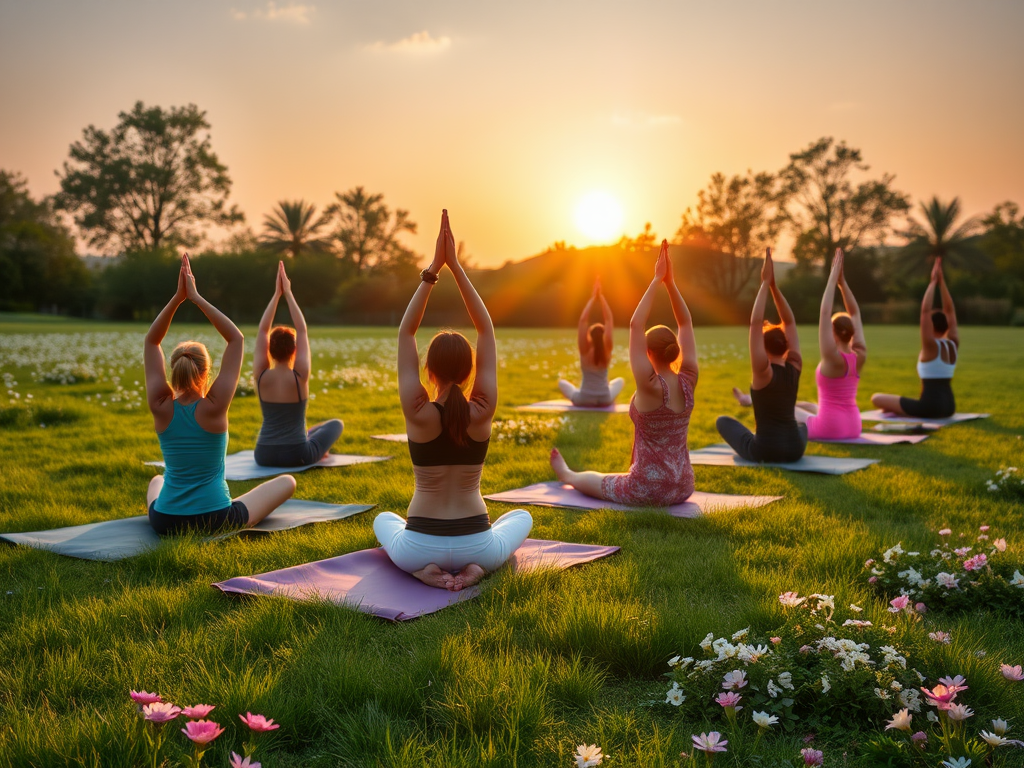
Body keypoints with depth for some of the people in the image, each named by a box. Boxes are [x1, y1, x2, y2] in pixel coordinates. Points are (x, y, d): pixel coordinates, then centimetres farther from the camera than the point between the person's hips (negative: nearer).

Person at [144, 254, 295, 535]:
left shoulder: (161, 407, -9)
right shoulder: (213, 407, -17)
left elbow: (151, 341, 2)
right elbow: (236, 339, -12)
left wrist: (178, 297, -5)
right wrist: (196, 298, -12)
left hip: (165, 522, 4)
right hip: (216, 521, -4)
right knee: (287, 481, 17)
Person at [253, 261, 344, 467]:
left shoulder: (261, 375, -7)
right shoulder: (300, 376, -12)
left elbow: (263, 330, 2)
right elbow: (302, 330, -4)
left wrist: (277, 294, 2)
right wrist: (288, 293, 0)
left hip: (264, 456, 4)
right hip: (297, 455, -4)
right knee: (336, 424, 24)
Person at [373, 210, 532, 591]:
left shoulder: (417, 413, -13)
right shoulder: (483, 411, -10)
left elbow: (405, 332, -5)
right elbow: (486, 329, -4)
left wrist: (432, 270, -6)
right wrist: (455, 266, -4)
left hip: (419, 546, 0)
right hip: (476, 544, 0)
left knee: (383, 520, 36)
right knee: (522, 517, 34)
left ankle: (423, 568, 5)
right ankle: (477, 566, 3)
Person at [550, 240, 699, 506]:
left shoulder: (650, 386, -22)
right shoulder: (688, 382, -8)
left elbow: (635, 325, -23)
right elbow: (686, 324, 0)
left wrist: (657, 280, -19)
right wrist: (670, 282, -4)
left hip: (648, 491, -5)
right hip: (683, 487, 5)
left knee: (586, 479, 27)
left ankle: (566, 475, 61)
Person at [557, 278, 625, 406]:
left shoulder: (585, 350, -13)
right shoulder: (607, 349, -8)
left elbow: (583, 320, -14)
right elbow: (608, 319, -6)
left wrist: (593, 298, -11)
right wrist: (600, 296, -5)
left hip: (583, 400, -2)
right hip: (605, 400, 3)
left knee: (562, 382, 26)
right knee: (620, 380, 33)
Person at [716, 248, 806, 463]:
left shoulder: (763, 371, -14)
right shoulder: (794, 367, -1)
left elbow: (755, 323, -19)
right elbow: (789, 322, 5)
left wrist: (766, 284, -15)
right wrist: (774, 286, 0)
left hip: (764, 452, -5)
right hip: (794, 449, 5)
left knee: (723, 421, 22)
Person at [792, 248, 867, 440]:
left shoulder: (832, 357, -18)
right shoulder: (859, 355, -1)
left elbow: (825, 312, -19)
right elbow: (855, 313, 7)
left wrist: (833, 278, -15)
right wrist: (842, 280, 6)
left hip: (829, 428, -7)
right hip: (853, 427, 7)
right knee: (806, 406, 34)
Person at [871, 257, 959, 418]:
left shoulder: (931, 346, -13)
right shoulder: (953, 344, 5)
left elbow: (925, 310, -18)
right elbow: (950, 310, 10)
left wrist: (933, 282, -13)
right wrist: (941, 281, 8)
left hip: (930, 406, -8)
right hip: (949, 406, 8)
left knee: (876, 399, 0)